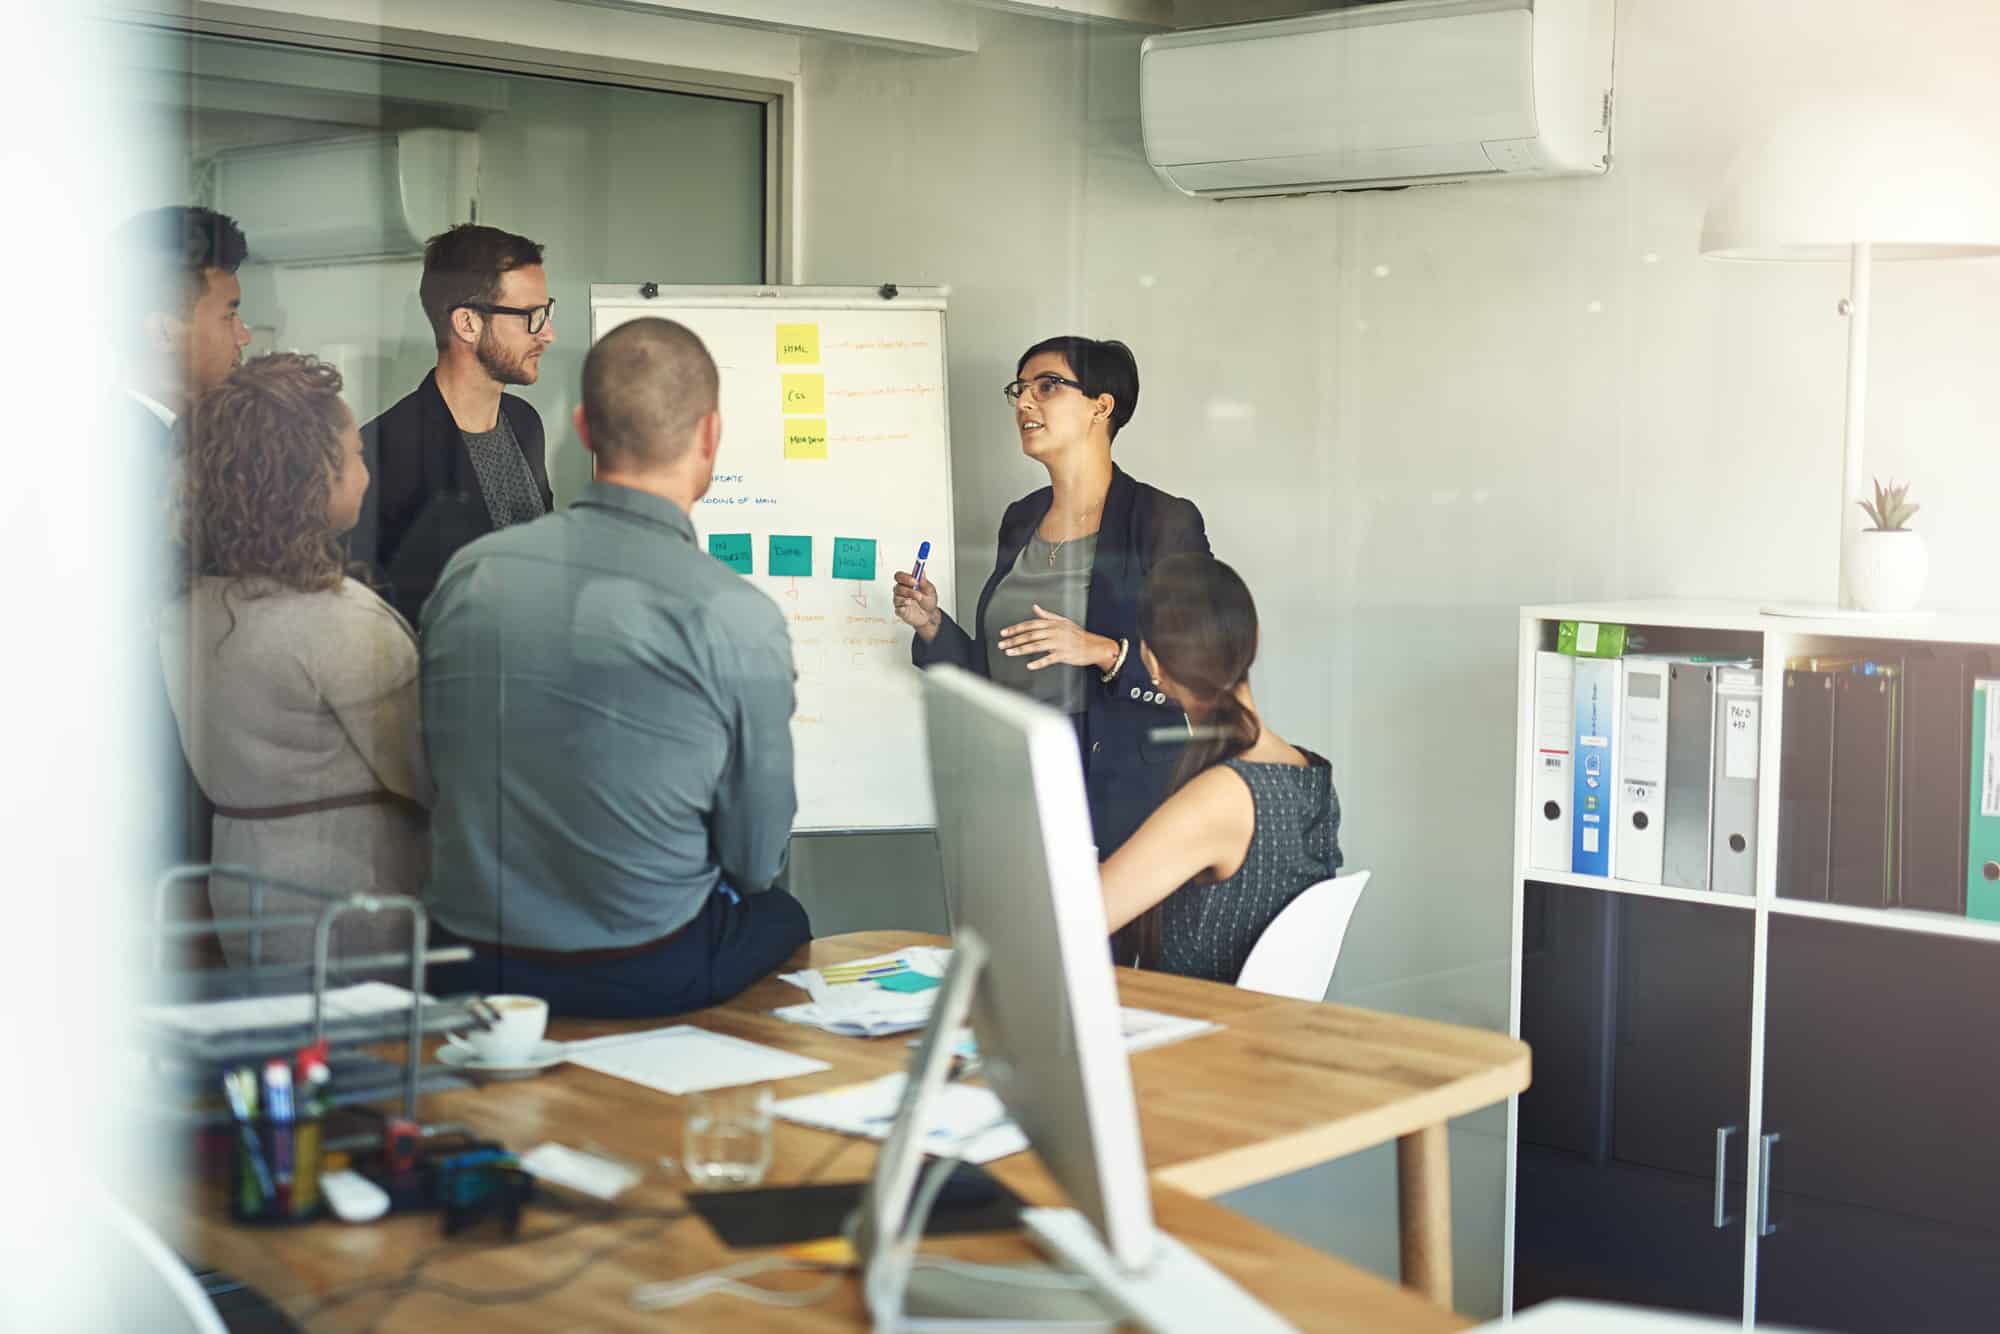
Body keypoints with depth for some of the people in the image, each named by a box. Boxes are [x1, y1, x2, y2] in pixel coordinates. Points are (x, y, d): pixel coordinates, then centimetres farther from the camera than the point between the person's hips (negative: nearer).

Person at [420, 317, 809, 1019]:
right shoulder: (740, 618, -18)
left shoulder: (468, 573, -5)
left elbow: (439, 769, 8)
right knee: (783, 916, 28)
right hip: (647, 982, -4)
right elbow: (756, 861, -7)